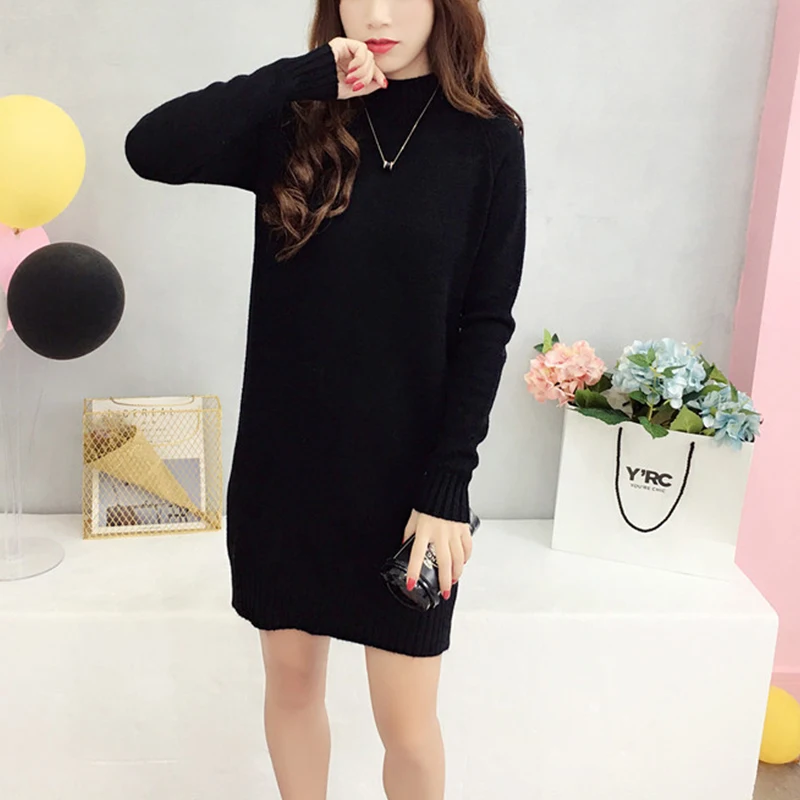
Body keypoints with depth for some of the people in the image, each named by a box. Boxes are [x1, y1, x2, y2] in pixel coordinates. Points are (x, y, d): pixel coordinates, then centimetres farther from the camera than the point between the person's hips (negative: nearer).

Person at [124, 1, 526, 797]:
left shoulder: (485, 139, -4)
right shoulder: (294, 122, 0)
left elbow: (485, 326, -6)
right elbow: (149, 149, -16)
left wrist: (447, 487, -9)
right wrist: (304, 75, -18)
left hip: (405, 472, -1)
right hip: (284, 460, 2)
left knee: (406, 721, 9)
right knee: (291, 677, 18)